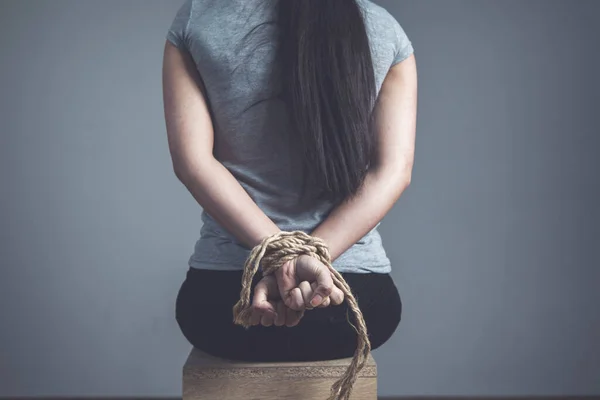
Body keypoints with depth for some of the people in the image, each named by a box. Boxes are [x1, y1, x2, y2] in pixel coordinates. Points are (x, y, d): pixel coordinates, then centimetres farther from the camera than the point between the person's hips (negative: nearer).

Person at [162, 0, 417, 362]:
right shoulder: (386, 29, 1)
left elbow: (193, 161, -10)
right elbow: (393, 172, -8)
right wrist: (308, 261, -17)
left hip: (222, 297, 0)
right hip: (359, 298, 1)